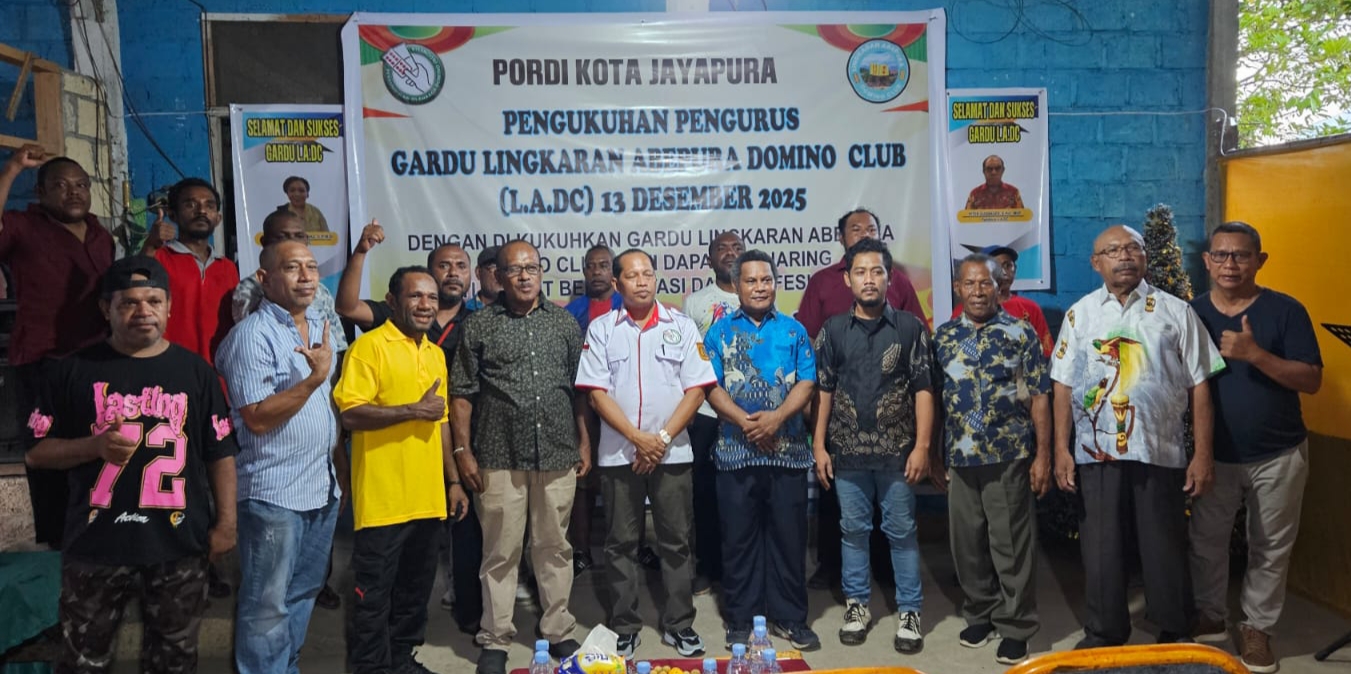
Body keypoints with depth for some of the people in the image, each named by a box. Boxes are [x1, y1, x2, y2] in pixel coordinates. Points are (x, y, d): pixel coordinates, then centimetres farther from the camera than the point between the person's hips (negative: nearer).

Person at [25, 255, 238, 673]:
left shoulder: (195, 371, 2)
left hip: (178, 545, 1)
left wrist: (225, 521, 0)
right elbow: (37, 450, 3)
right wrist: (95, 446, -16)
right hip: (95, 544, 0)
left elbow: (220, 451, 4)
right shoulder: (76, 370, 0)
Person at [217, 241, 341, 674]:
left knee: (304, 594, 18)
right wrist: (313, 379, -26)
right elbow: (257, 418, -19)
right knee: (267, 604, 4)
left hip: (324, 487, 8)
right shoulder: (252, 334, -14)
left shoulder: (320, 326, 10)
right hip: (274, 492, -7)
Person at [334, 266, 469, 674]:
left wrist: (453, 479, 16)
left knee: (416, 588, 17)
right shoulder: (369, 346, -9)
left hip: (428, 497, 7)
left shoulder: (435, 354, 14)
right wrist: (414, 410, -18)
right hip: (383, 498, -7)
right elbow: (350, 414, -18)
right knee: (374, 594, 5)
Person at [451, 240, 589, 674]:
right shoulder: (479, 325, 1)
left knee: (554, 548, 11)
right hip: (500, 459, -2)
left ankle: (558, 632, 25)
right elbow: (462, 393, 1)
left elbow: (579, 389, 10)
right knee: (501, 552, 6)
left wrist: (584, 444, 6)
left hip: (558, 456, 2)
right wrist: (463, 450, -5)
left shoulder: (564, 323, 8)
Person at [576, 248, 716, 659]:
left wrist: (662, 438, -11)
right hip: (618, 454, 0)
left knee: (676, 542, 7)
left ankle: (679, 625, 20)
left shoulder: (682, 326, 2)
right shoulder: (601, 329, 1)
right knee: (621, 544, 8)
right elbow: (597, 393, -5)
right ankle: (624, 628, 20)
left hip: (672, 453, 0)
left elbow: (696, 389, -2)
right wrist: (638, 438, -13)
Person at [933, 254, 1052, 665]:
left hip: (1010, 458, -3)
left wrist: (1043, 455, -7)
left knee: (1012, 545, 4)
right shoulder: (943, 337, 6)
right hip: (960, 459, 3)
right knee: (967, 543, 12)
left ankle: (1016, 628, 17)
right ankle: (979, 615, 29)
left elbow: (1039, 398, -2)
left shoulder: (1021, 333, -2)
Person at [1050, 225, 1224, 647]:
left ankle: (1175, 636, 29)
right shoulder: (1079, 314, 5)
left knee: (1165, 549, 9)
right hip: (1096, 452, 1)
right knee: (1100, 549, 9)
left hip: (1161, 451, -1)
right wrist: (1061, 450, -2)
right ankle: (1103, 636, 25)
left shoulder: (1175, 311, 2)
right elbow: (1063, 387, 3)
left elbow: (1198, 386, 0)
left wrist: (1203, 454, -4)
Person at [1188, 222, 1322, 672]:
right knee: (1207, 543, 13)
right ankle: (1210, 616, 32)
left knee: (1271, 548, 11)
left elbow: (1312, 381, -13)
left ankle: (1257, 626, 28)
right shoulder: (1191, 313, -2)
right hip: (1214, 455, 2)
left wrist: (1255, 354, -28)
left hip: (1279, 456, -1)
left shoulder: (1286, 310, -8)